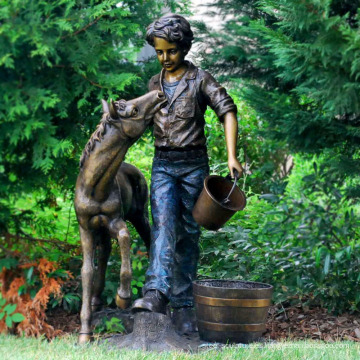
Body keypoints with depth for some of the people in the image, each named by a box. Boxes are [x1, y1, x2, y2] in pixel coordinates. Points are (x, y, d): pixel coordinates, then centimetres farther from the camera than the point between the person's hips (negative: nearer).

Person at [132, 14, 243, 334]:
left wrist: (231, 155, -23)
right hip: (163, 165, 2)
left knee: (189, 234, 2)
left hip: (194, 165, -2)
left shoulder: (200, 79, -2)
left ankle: (184, 306, 6)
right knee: (164, 223, -21)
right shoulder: (155, 84, 13)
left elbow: (227, 111, -12)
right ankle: (157, 292, -37)